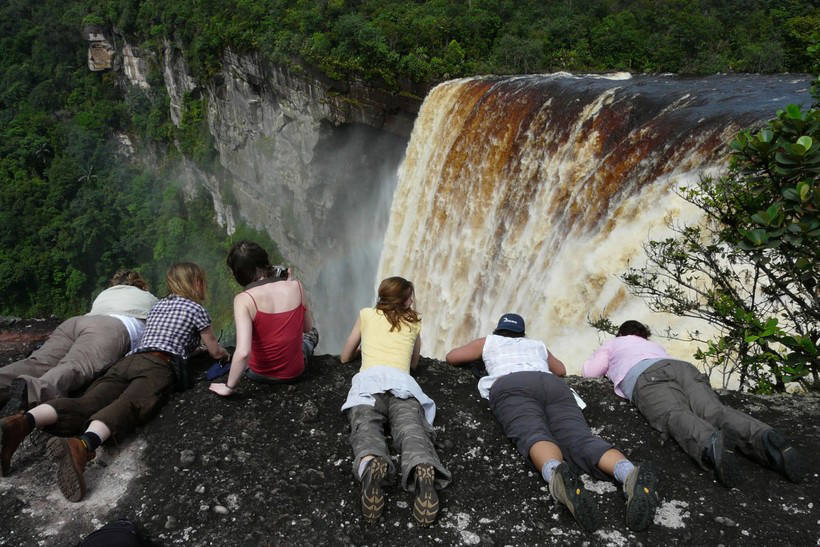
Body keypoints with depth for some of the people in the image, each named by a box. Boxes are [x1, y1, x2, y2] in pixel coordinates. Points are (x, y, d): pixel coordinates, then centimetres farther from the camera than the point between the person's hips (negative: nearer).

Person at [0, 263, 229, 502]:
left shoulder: (158, 305, 36)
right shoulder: (196, 309, 17)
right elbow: (215, 351, 26)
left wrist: (190, 343, 68)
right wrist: (223, 351, 49)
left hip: (127, 360, 6)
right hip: (157, 365, -6)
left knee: (86, 403, -18)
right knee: (128, 406, -32)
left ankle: (21, 423, -46)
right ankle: (81, 446, -63)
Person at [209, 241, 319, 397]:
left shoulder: (244, 299, -22)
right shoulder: (296, 286, -14)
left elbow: (243, 353, -30)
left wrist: (229, 387, -16)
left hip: (259, 374, -1)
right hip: (295, 372, 1)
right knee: (312, 334, 34)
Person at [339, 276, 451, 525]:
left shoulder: (367, 315, 28)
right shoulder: (414, 322, 30)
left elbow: (345, 357, 37)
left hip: (369, 380, 0)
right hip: (402, 382, 0)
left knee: (366, 429, -23)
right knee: (411, 429, -24)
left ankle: (371, 465, -59)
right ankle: (424, 468, -58)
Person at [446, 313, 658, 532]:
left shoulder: (488, 342, 35)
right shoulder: (538, 345, 41)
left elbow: (451, 357, 45)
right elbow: (561, 370, 57)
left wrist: (480, 355, 62)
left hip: (511, 385, -2)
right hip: (553, 385, 2)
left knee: (534, 436, -29)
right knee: (580, 438, -21)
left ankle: (557, 473, -65)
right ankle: (631, 474, -53)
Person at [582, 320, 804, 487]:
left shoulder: (612, 344, 34)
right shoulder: (655, 345, 48)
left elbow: (590, 371, 26)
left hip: (647, 376, -4)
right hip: (684, 366, 5)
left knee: (675, 415, -30)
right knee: (714, 411, -20)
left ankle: (711, 443, -63)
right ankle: (763, 437, -50)